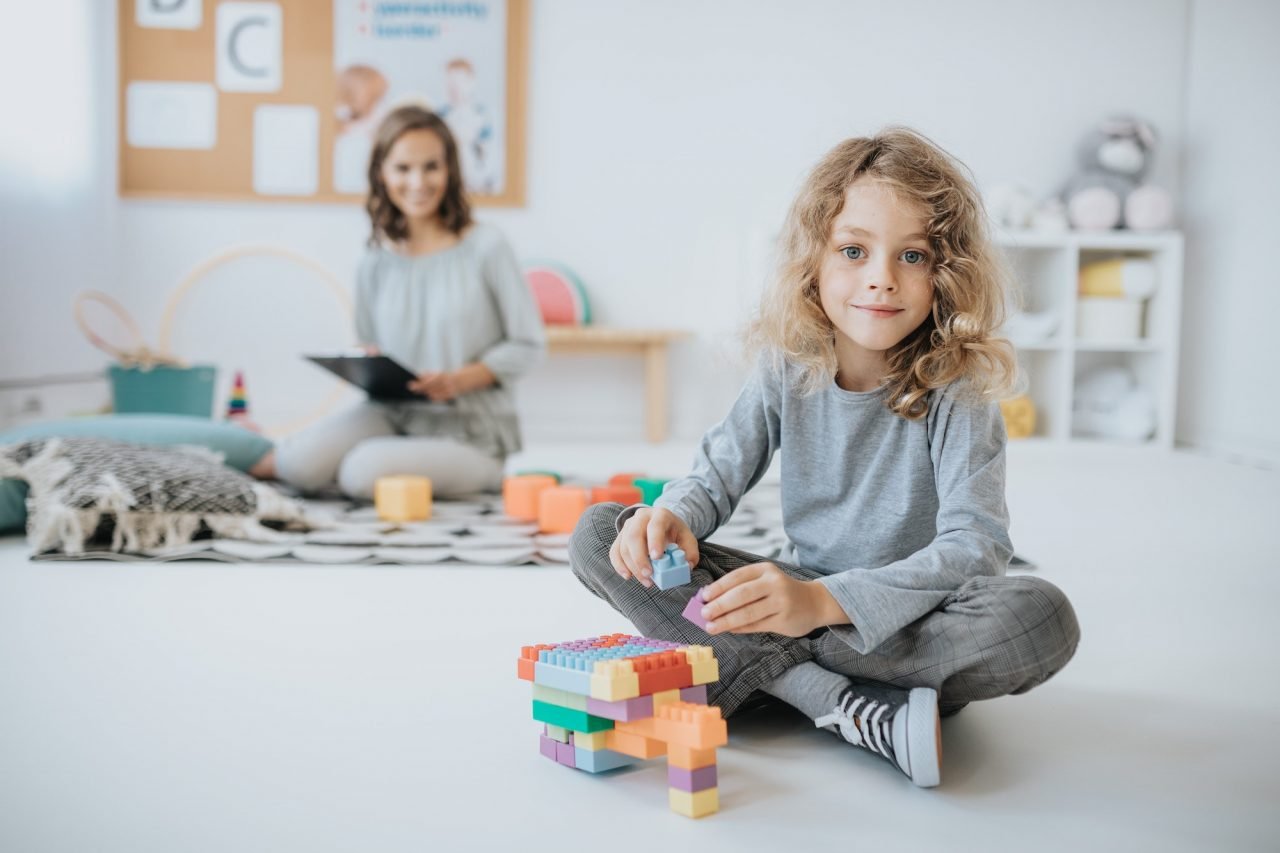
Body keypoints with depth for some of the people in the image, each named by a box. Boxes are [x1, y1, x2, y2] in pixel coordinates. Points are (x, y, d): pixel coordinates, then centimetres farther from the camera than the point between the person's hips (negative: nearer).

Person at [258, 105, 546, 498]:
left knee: (365, 473, -31)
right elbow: (370, 350, 14)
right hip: (392, 414, 4)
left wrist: (462, 379, -20)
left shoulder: (484, 247, -7)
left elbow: (529, 344, -6)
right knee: (302, 463, -22)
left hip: (469, 431, -4)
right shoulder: (375, 263, 5)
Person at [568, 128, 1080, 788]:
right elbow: (714, 477, 1)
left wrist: (825, 601, -38)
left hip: (910, 615, -3)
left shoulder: (956, 391, -14)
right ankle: (850, 708, -26)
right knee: (598, 534, -14)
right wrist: (671, 517, -26)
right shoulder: (787, 372, -3)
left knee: (1041, 616, -35)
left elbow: (977, 546, -24)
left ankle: (757, 670, -27)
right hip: (800, 601, 3)